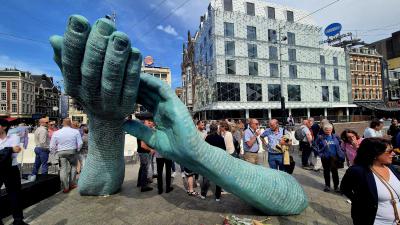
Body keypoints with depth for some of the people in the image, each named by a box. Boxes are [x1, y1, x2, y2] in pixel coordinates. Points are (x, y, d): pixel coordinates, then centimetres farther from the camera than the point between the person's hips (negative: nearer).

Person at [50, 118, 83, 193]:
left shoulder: (56, 133, -1)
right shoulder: (76, 131, -6)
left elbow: (52, 147, 1)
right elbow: (80, 143, -6)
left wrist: (57, 150, 20)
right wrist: (77, 150, 12)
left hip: (61, 152, 1)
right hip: (72, 151, -1)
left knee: (63, 169, 7)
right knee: (73, 167, 17)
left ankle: (65, 187, 13)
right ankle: (72, 184, 21)